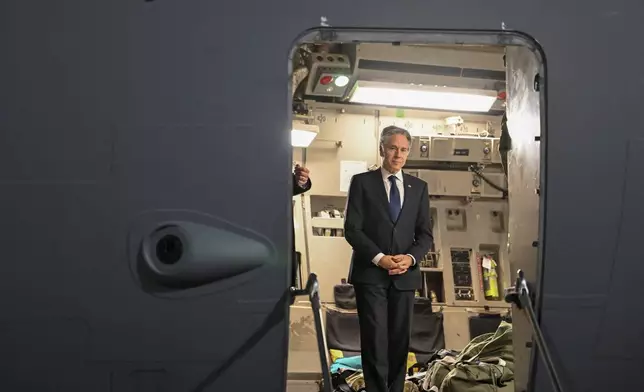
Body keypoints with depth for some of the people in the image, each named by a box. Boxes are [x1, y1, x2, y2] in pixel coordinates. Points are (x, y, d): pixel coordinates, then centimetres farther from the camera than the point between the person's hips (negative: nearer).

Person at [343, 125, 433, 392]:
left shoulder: (419, 187, 13)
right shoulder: (362, 182, 3)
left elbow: (425, 233, 10)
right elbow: (352, 229, -4)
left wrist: (411, 257, -9)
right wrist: (379, 258, -15)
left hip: (405, 275, 3)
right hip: (370, 273, -3)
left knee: (400, 339, 5)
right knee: (375, 338, -6)